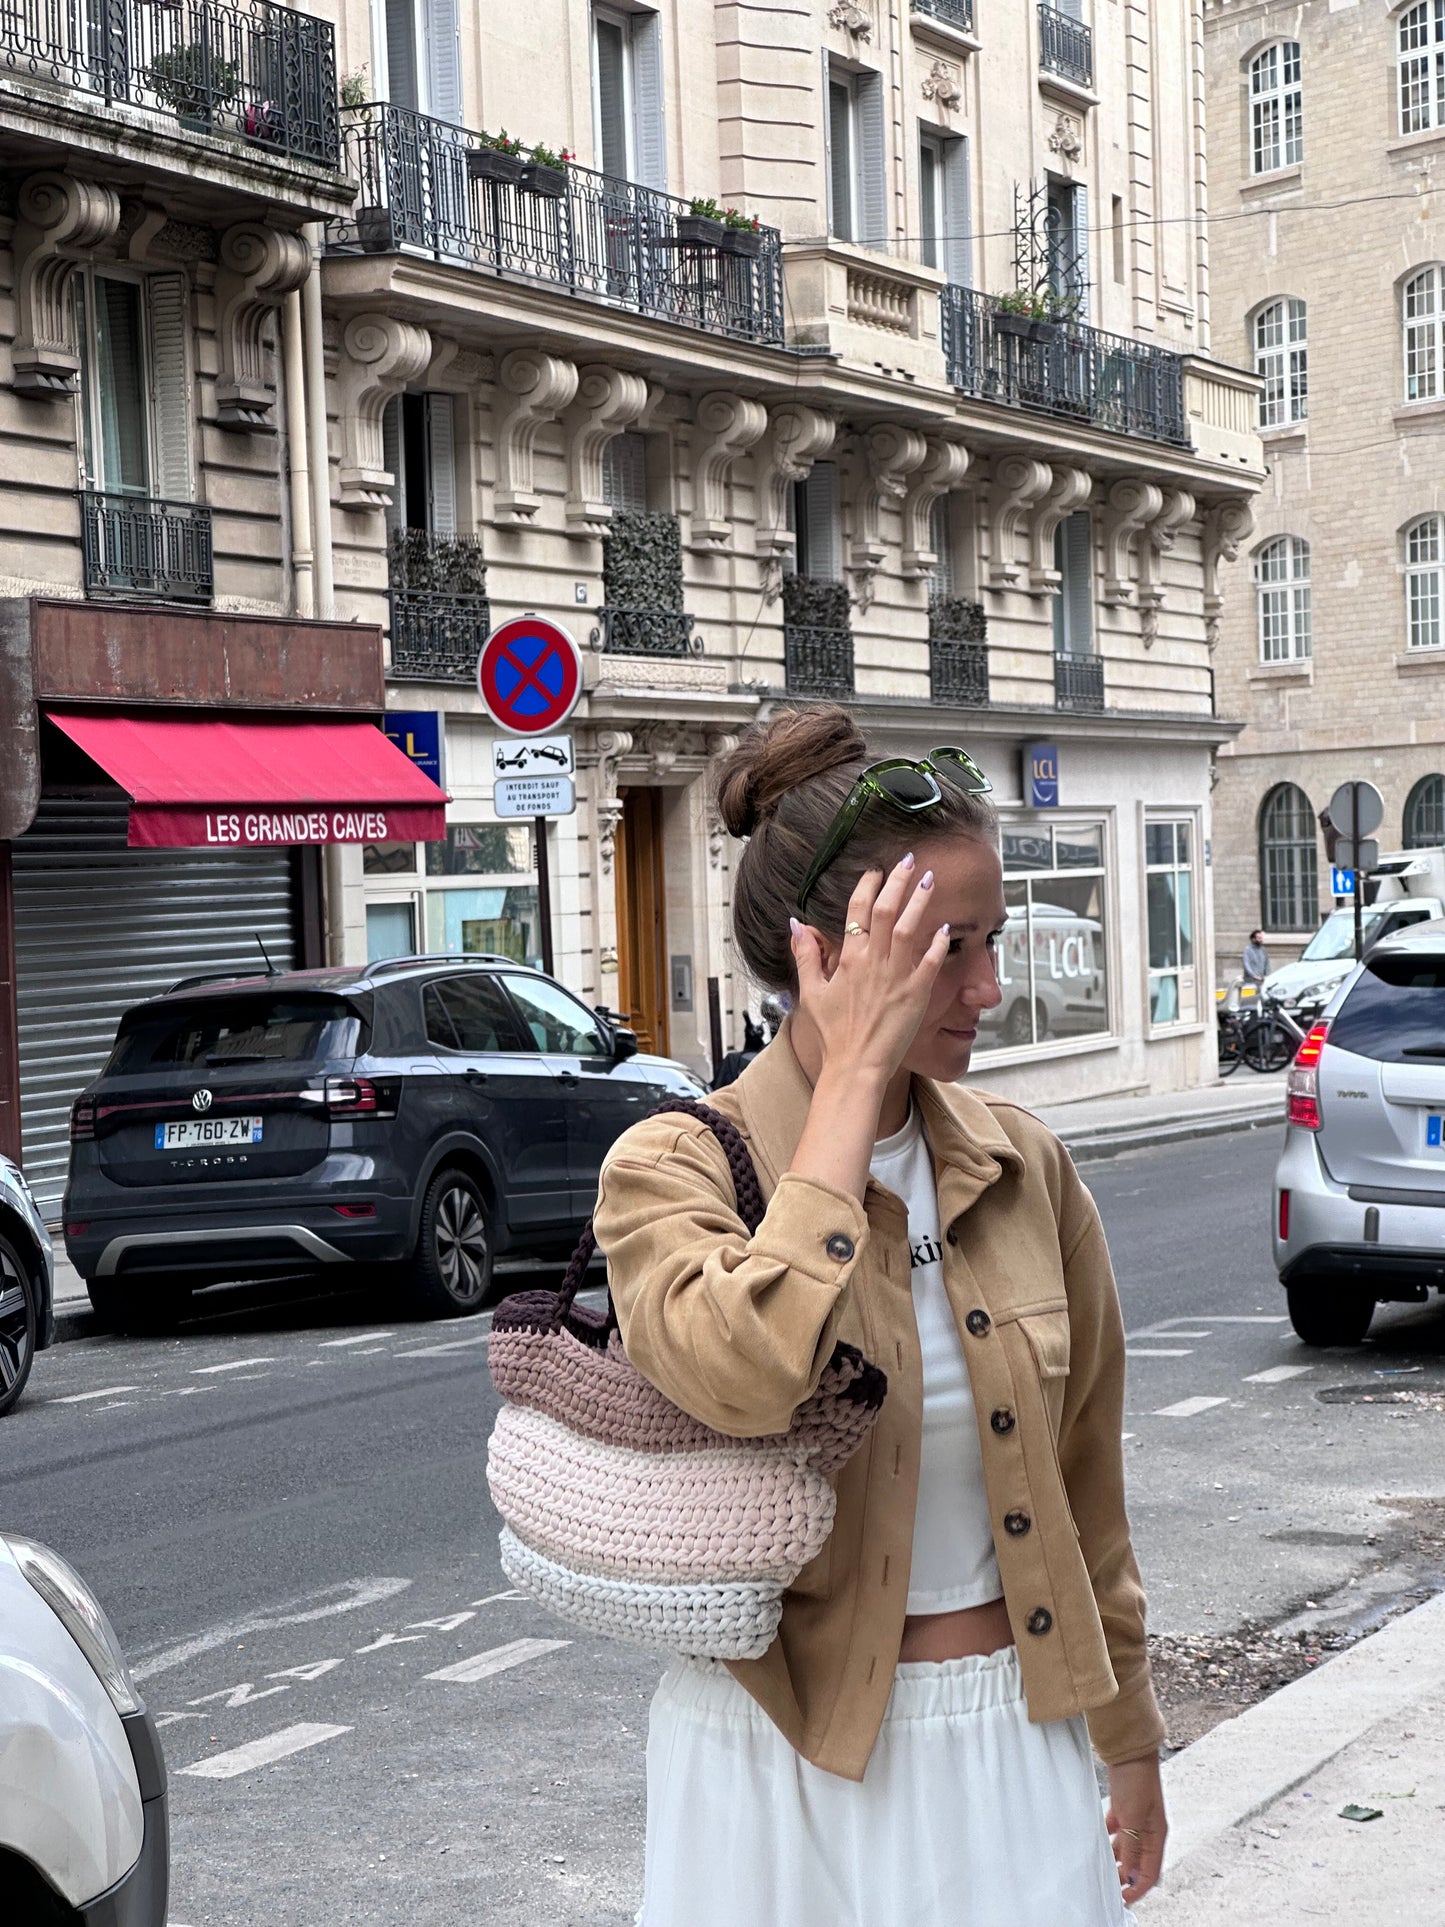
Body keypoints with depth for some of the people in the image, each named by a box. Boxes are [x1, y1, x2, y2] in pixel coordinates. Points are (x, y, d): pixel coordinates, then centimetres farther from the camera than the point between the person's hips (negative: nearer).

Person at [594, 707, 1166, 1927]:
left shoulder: (1024, 1166, 1)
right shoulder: (672, 1172, -13)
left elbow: (1084, 1481, 11)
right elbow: (753, 1375, -35)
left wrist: (1129, 1738, 15)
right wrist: (856, 1076, -26)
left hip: (1014, 1741, 4)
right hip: (795, 1754, -4)